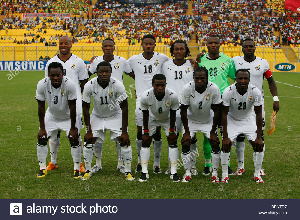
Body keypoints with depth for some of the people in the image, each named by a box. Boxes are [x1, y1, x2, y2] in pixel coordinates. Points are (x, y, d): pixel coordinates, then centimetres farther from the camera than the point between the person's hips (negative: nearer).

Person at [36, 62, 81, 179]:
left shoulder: (69, 85, -32)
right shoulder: (42, 85, -26)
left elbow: (72, 107, -24)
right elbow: (41, 107, -14)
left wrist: (73, 128, -19)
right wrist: (42, 128, -11)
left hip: (68, 117, -2)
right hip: (51, 116, 2)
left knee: (74, 139, -12)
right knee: (41, 139, -4)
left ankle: (77, 168, 3)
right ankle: (42, 168, 11)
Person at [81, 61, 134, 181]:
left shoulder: (118, 85, -27)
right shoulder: (90, 86, -24)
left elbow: (124, 109, -20)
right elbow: (86, 109, -13)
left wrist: (124, 132, -20)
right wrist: (88, 131, -13)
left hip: (115, 116, -1)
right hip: (97, 116, 1)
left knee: (124, 141, -13)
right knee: (90, 141, -8)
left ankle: (128, 171, 0)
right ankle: (88, 169, 12)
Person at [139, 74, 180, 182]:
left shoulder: (173, 96, -34)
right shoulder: (146, 96, -33)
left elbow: (173, 114, -17)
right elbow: (145, 114, -16)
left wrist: (171, 131, -11)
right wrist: (146, 132, -11)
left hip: (167, 119, 0)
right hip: (152, 118, 0)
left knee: (173, 142, -8)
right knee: (146, 142, -7)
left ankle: (173, 172, 0)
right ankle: (144, 172, -1)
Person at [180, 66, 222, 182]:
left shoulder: (214, 89, -26)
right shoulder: (187, 88, -26)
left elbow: (216, 111, -14)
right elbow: (183, 111, -15)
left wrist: (213, 131, -13)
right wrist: (187, 131, -15)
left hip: (208, 121, 0)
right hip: (191, 120, 0)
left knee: (215, 143, -12)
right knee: (185, 144, -13)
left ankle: (215, 173, 2)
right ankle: (187, 173, 2)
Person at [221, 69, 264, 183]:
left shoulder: (255, 92, -25)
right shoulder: (228, 92, -28)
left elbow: (258, 115, -17)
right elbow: (224, 114, -20)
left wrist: (259, 137, -18)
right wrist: (225, 137, -21)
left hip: (248, 120, 1)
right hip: (232, 120, -1)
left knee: (259, 145, -10)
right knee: (226, 144, -15)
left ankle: (257, 174, 8)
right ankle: (225, 175, 0)